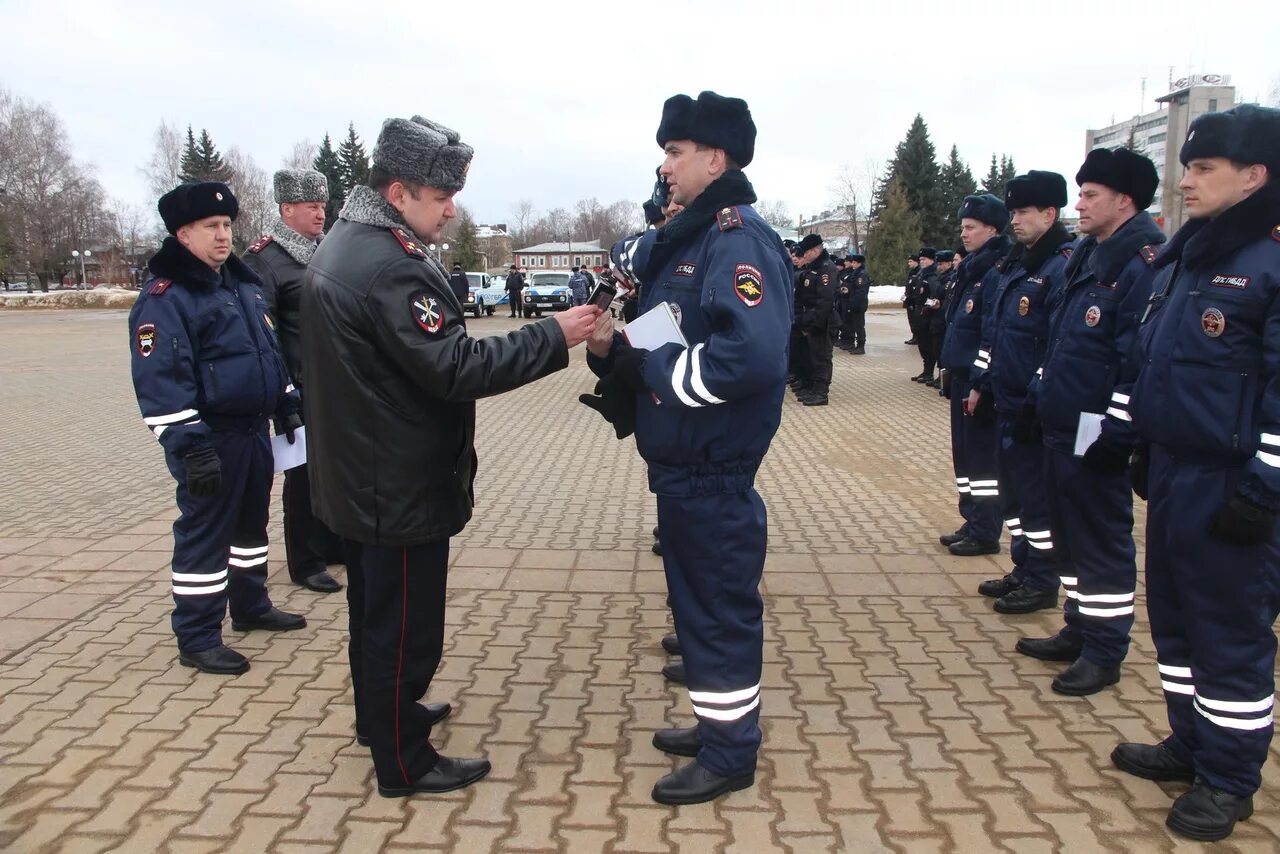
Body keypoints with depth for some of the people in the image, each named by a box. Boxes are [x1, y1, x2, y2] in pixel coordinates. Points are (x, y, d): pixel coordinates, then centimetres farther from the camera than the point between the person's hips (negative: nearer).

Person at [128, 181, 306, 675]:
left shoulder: (243, 284, 13)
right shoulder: (164, 297, -14)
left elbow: (269, 350, 22)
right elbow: (160, 380, -20)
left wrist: (287, 404, 18)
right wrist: (189, 445, -25)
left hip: (254, 432, 9)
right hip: (210, 441, -8)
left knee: (252, 523, 19)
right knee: (205, 534, 0)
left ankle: (251, 606, 36)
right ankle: (197, 640, 11)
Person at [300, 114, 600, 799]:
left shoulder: (345, 244, 9)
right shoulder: (390, 267, -25)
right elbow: (455, 368, -29)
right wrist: (555, 337, -24)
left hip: (360, 475, 11)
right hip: (402, 485, -11)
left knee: (375, 608, 24)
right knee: (406, 625, 4)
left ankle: (381, 714, 43)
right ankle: (404, 763, 20)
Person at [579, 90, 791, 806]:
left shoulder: (739, 238, -17)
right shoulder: (690, 235, 13)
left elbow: (753, 354, -32)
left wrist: (655, 367, -20)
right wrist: (617, 348, -3)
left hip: (713, 471, -10)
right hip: (684, 462, 10)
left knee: (721, 607, 4)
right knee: (701, 598, 20)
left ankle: (731, 754, 21)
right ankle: (720, 723, 38)